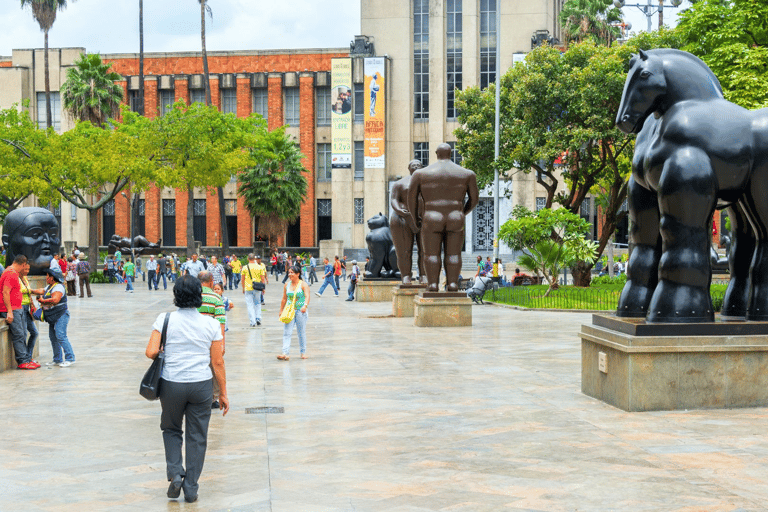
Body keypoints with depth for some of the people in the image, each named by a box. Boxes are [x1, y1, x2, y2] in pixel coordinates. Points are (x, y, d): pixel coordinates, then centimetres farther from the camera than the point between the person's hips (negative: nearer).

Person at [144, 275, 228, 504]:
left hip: (171, 384, 0)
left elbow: (151, 352, -13)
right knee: (197, 437, 11)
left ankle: (175, 473, 7)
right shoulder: (211, 324, -4)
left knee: (171, 429, 23)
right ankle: (191, 488, 15)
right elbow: (217, 362, -2)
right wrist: (223, 393, 6)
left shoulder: (165, 320, -7)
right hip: (201, 385, 0)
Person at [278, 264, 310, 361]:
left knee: (301, 332, 6)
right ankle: (286, 354, -14)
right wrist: (281, 310, 18)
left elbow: (307, 296, -18)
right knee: (286, 332, -8)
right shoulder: (287, 285, 9)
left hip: (300, 311, -4)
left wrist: (305, 305, -36)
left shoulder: (303, 285, -5)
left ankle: (303, 352, 21)